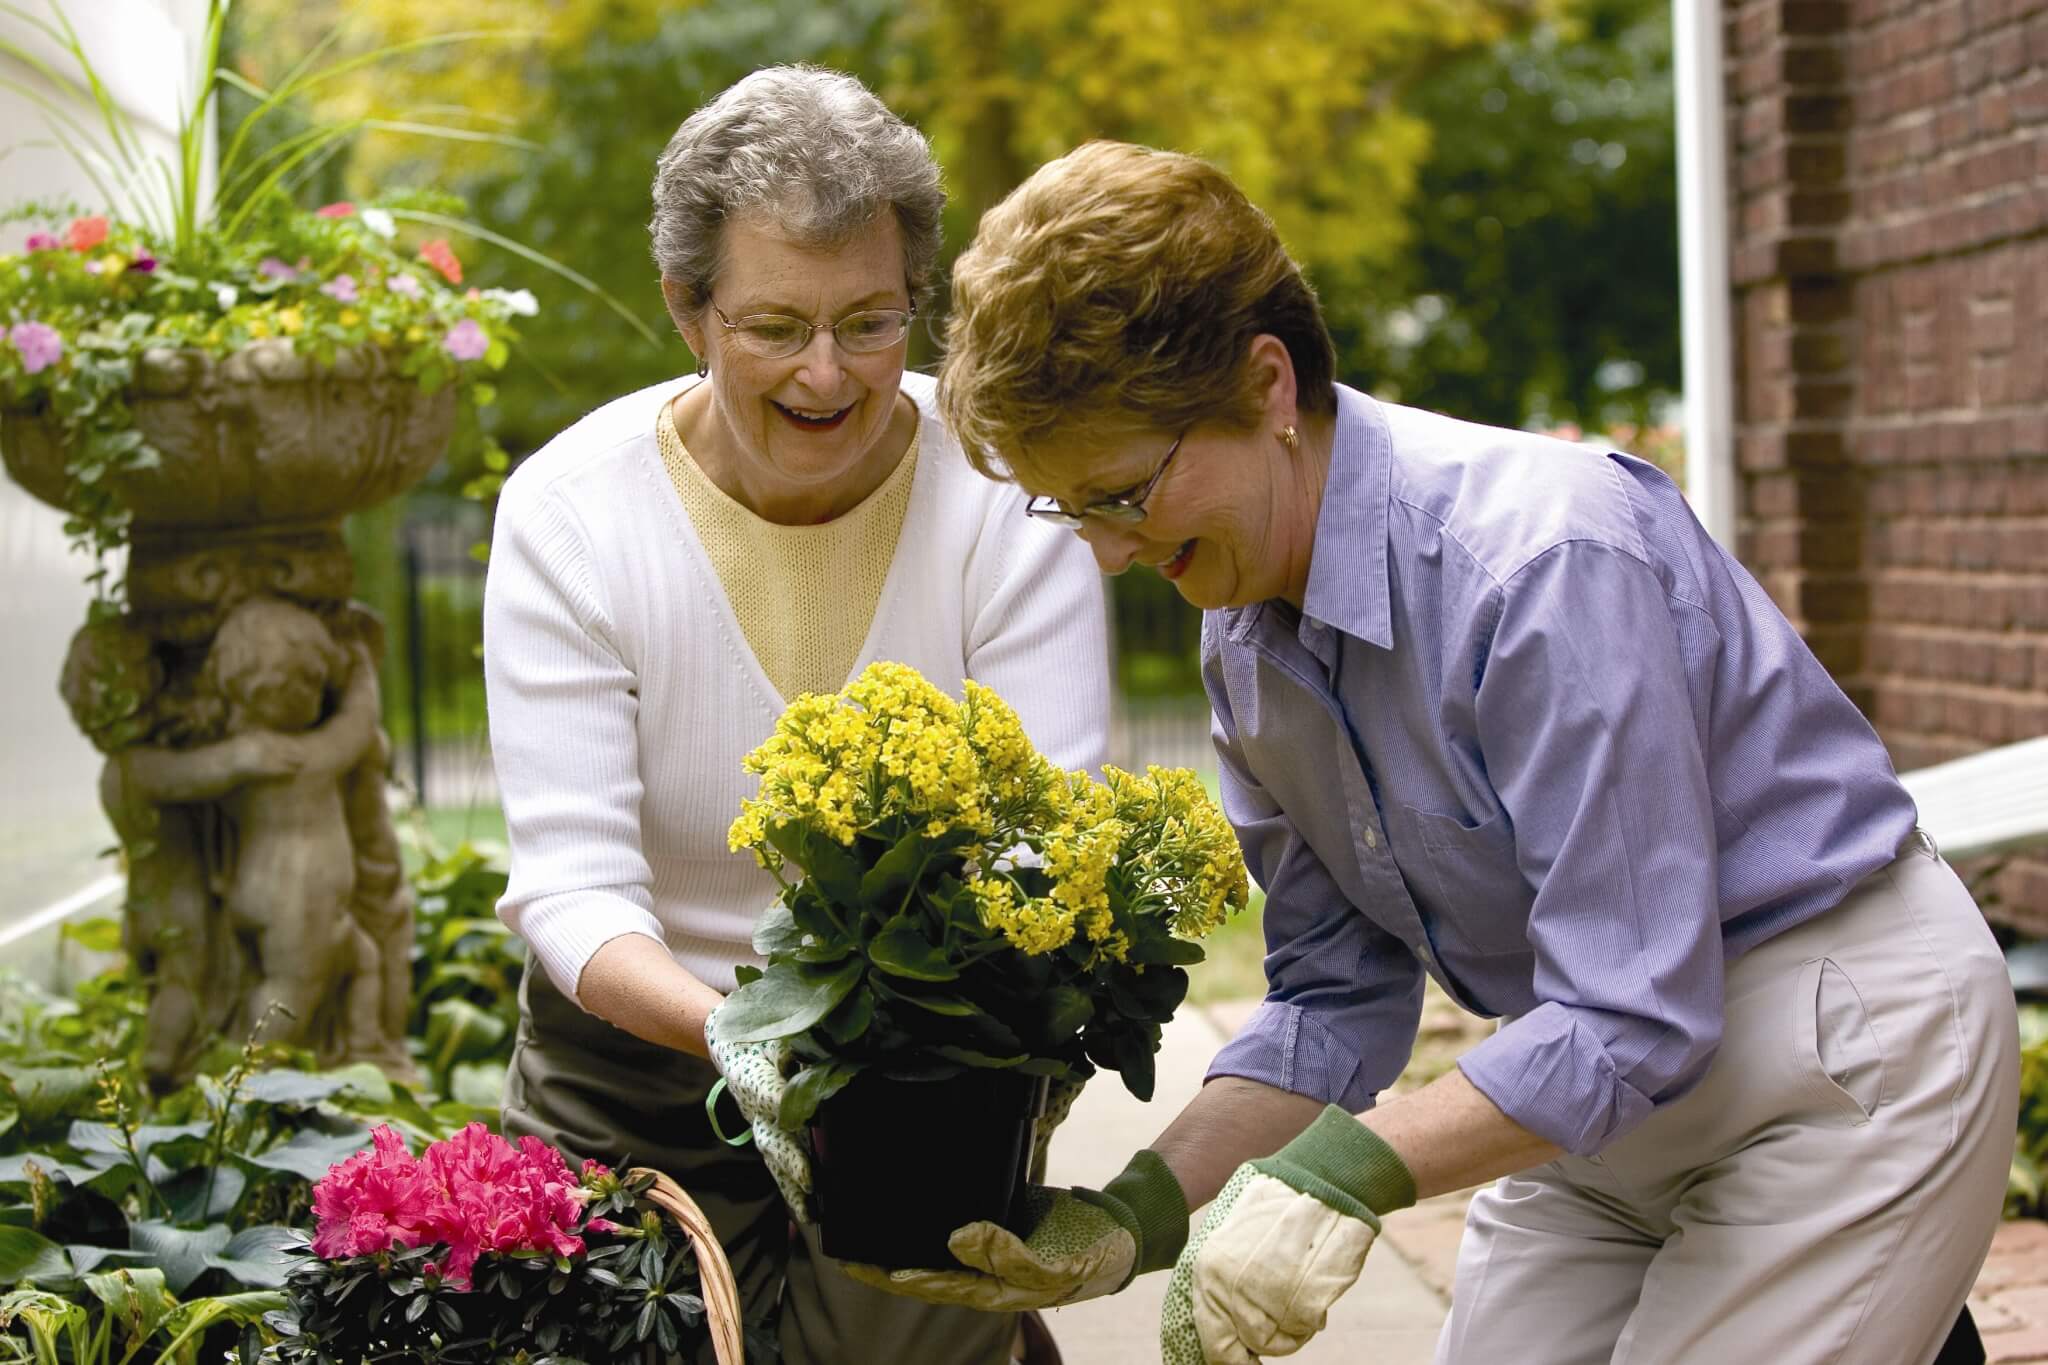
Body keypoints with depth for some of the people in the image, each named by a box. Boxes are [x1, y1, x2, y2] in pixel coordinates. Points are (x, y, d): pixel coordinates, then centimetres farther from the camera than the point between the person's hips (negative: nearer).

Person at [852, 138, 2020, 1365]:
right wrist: (1140, 1212, -10)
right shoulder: (1247, 637, -2)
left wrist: (1349, 1169, -33)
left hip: (1841, 1039, -7)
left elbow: (1633, 1018, -27)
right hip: (1607, 1086, 8)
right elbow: (1336, 998, 2)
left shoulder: (1544, 559, -28)